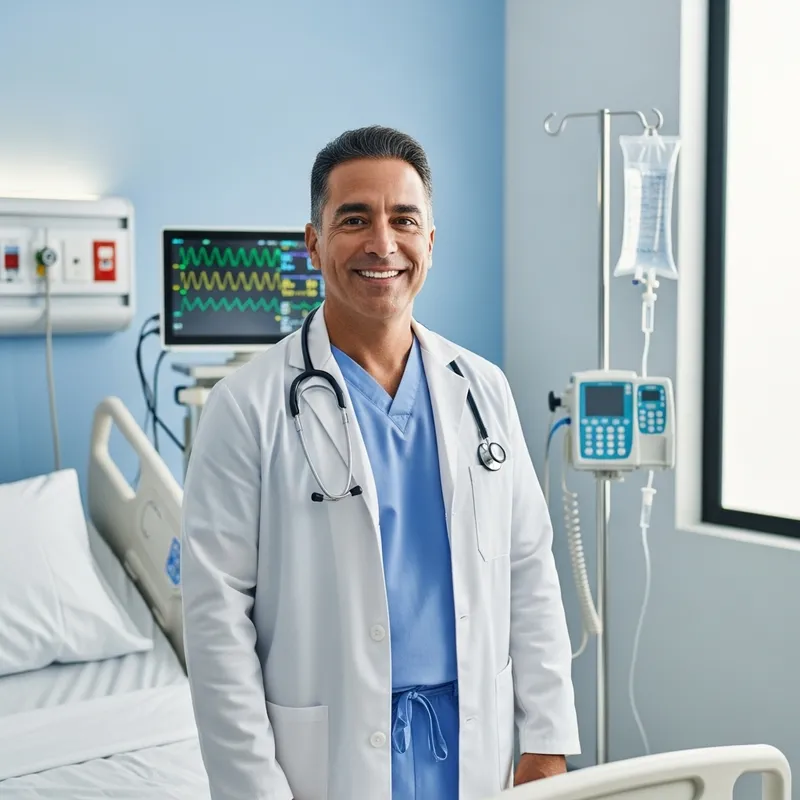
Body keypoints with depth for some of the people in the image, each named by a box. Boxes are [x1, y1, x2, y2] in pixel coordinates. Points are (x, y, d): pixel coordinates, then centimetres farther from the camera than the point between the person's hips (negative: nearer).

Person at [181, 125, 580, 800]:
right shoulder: (248, 408, -10)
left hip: (474, 745, 4)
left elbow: (529, 573, 6)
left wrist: (547, 741, 2)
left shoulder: (484, 390, 3)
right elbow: (217, 615, -11)